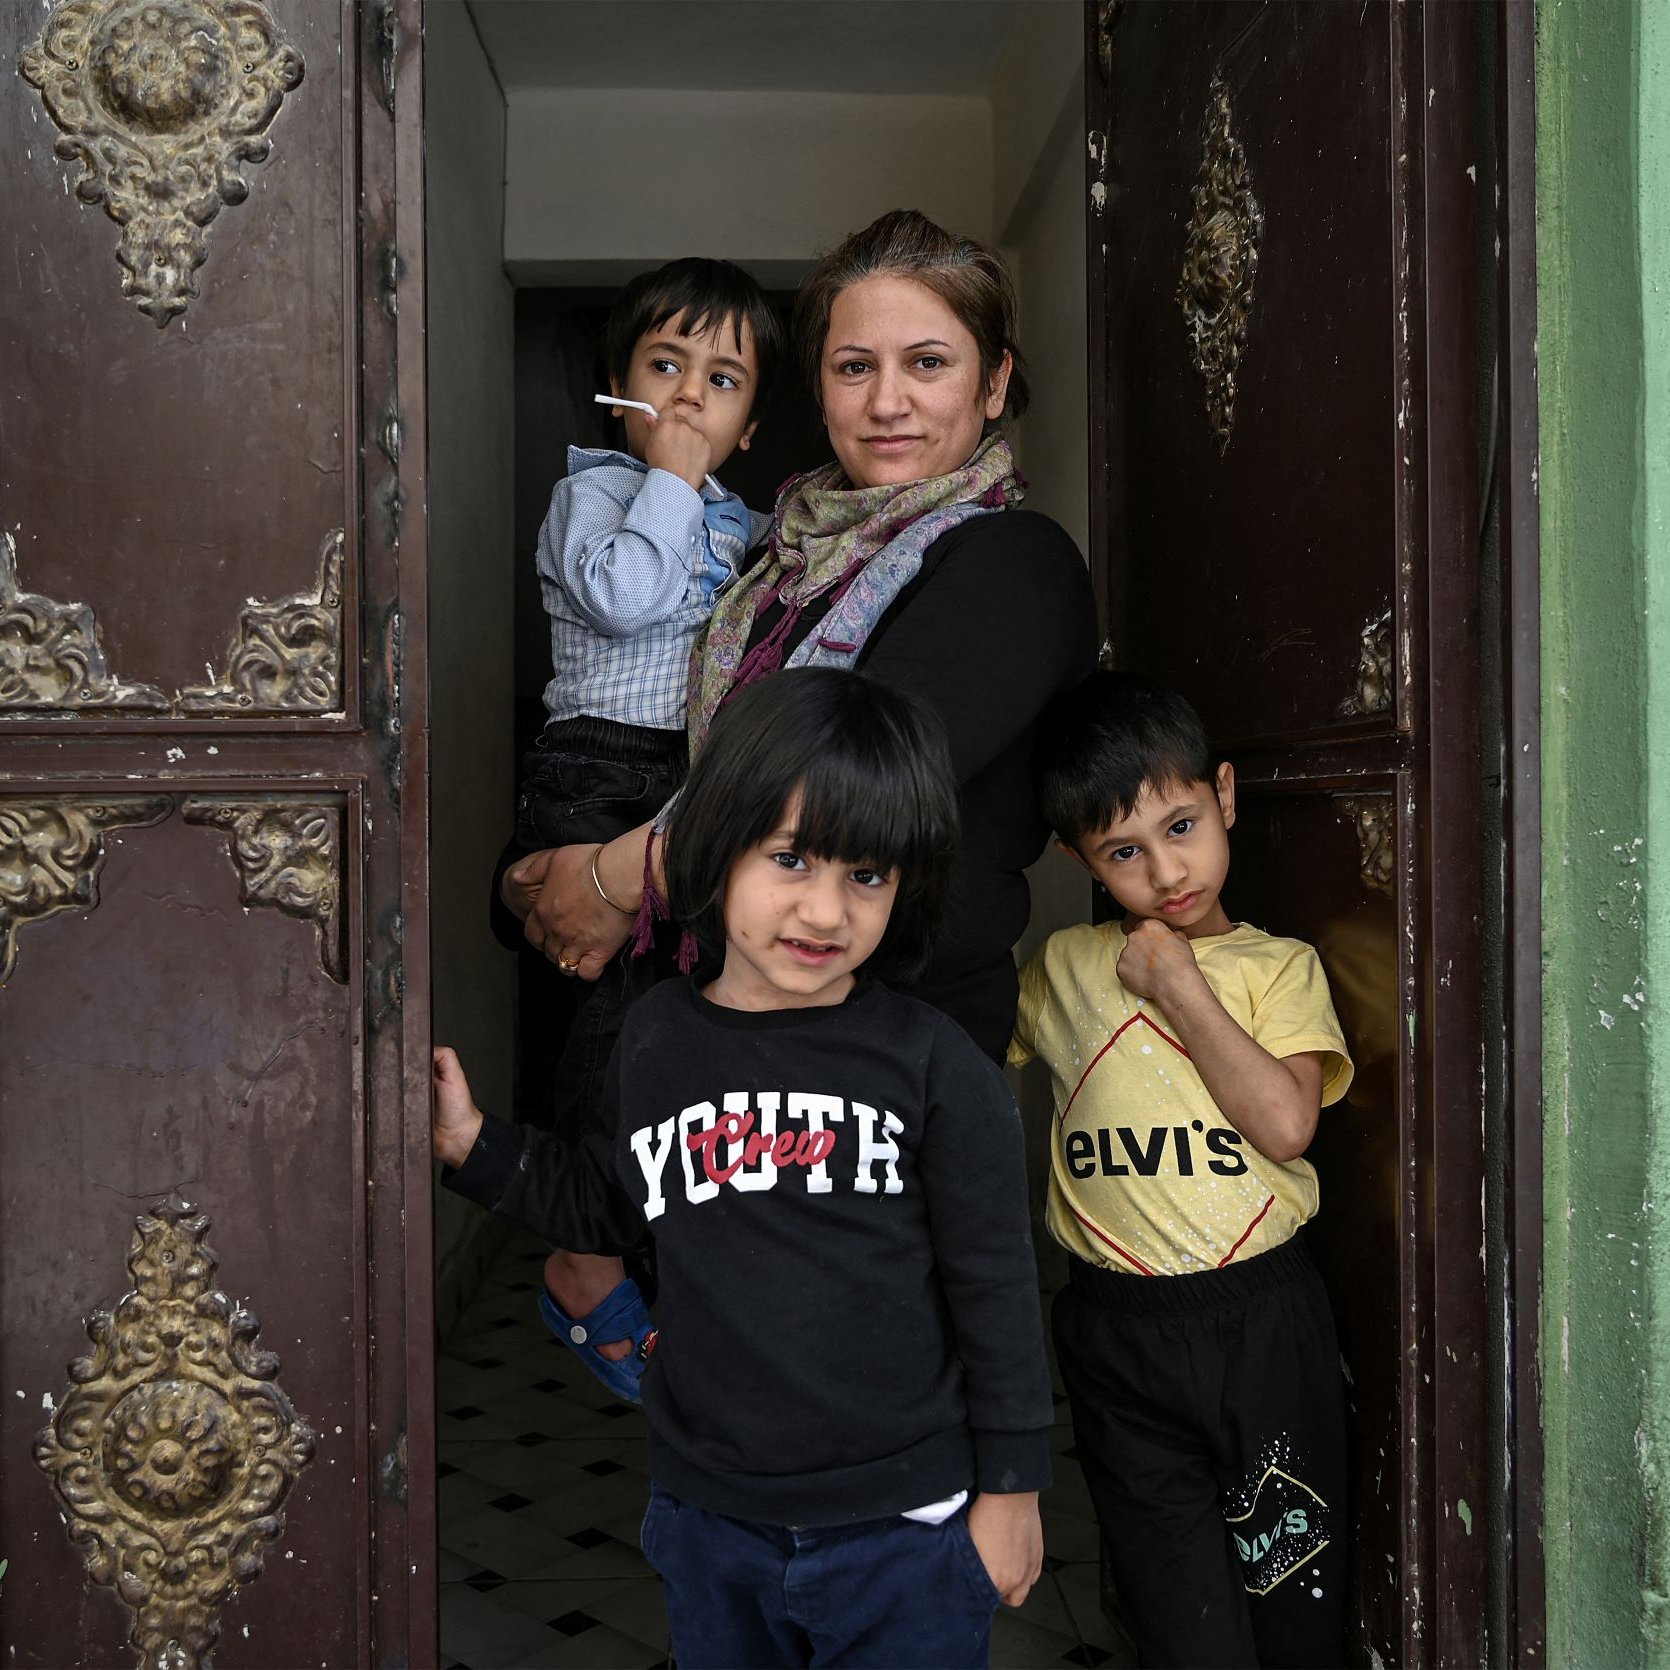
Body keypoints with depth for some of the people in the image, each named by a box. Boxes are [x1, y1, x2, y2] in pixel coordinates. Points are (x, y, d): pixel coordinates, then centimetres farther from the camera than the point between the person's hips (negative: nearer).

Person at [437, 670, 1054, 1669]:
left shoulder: (931, 1065, -14)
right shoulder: (657, 1043, -4)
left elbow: (995, 1289, -6)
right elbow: (612, 1213, 12)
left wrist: (1010, 1488, -1)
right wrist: (475, 1143, 2)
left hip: (905, 1531, -3)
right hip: (708, 1522, 4)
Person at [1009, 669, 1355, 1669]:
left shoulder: (1279, 966, 2)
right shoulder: (1063, 970, 6)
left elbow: (1285, 1121, -14)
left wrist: (1180, 988, -11)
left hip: (1260, 1317, -1)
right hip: (1117, 1333, 1)